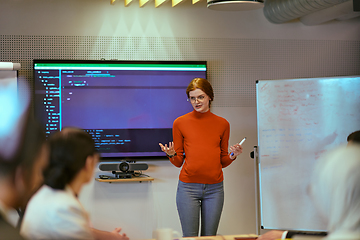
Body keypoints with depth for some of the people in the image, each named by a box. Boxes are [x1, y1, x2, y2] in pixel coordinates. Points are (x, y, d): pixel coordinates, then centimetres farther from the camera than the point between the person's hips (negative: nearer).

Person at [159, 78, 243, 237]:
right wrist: (171, 155, -14)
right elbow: (178, 162, 6)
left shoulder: (222, 124, 8)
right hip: (188, 187, -2)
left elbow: (223, 162, 14)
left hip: (214, 188, 2)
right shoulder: (180, 123, 3)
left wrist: (232, 156, -6)